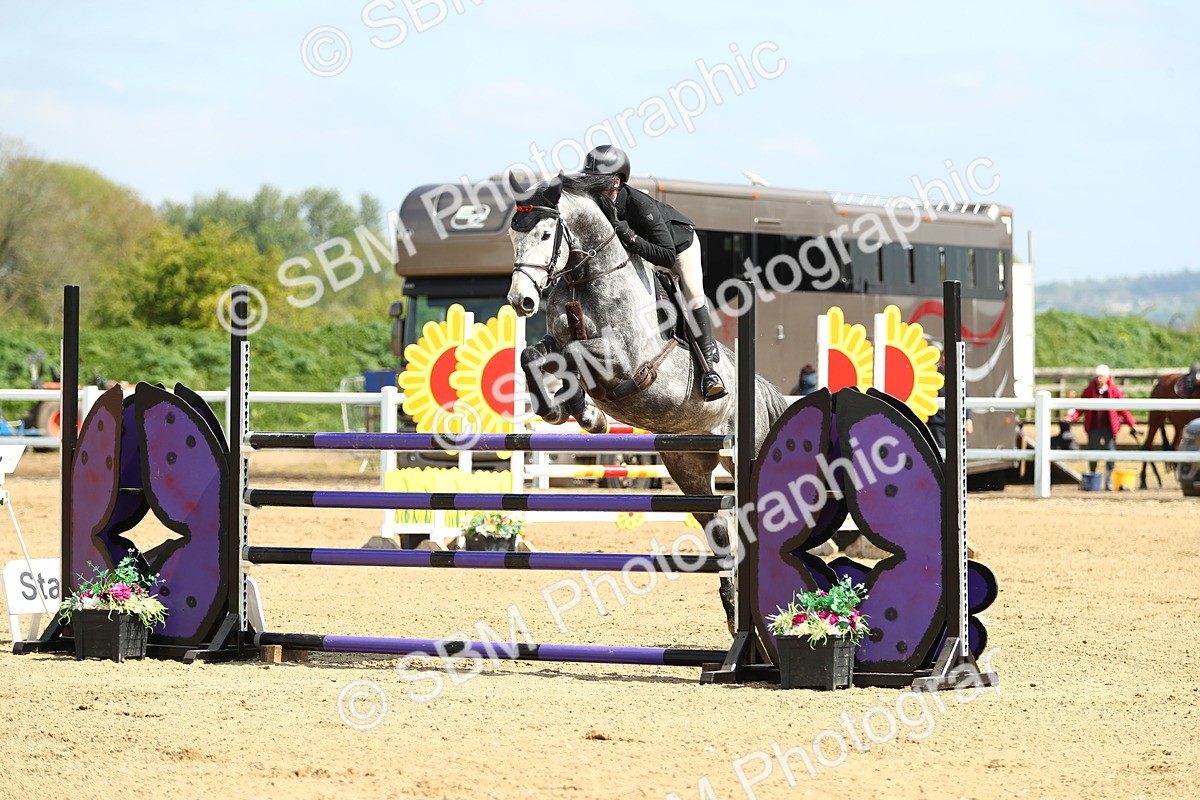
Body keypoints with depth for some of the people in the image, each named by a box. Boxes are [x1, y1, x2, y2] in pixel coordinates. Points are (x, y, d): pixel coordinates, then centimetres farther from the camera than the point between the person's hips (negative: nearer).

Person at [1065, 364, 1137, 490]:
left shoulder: (1115, 391, -3)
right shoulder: (1089, 390, 0)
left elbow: (1123, 409, 1)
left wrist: (1132, 424, -4)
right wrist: (1071, 417, -15)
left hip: (1109, 428, -1)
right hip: (1094, 428, 1)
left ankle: (1109, 483, 10)